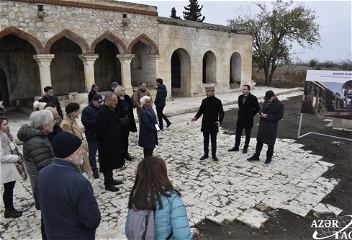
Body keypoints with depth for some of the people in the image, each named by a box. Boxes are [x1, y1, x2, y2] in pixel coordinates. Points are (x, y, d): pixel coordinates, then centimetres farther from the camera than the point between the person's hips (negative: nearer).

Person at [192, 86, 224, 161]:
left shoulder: (217, 101, -6)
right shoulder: (204, 101, 5)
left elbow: (221, 113, -4)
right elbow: (201, 111, 8)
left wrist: (219, 121, -20)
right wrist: (196, 117, -10)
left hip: (214, 125, -3)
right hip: (205, 124, 3)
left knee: (213, 140, 6)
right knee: (206, 140, 12)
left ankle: (214, 154, 19)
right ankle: (206, 154, 23)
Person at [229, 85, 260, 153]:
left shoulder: (253, 98, -10)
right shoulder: (240, 97, 6)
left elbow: (257, 108, -6)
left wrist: (252, 114, -1)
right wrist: (241, 112, 12)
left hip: (248, 119, -5)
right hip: (240, 118, 5)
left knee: (248, 134, 8)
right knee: (238, 133, 10)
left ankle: (245, 147, 19)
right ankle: (236, 146, 21)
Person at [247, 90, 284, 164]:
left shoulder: (279, 105, -14)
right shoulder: (266, 102, 9)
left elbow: (280, 116, -18)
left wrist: (267, 116, -22)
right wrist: (260, 113, 0)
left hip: (271, 127, -6)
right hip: (262, 125, 7)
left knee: (270, 143, 7)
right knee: (259, 141, 12)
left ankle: (269, 158, 24)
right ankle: (256, 156, 23)